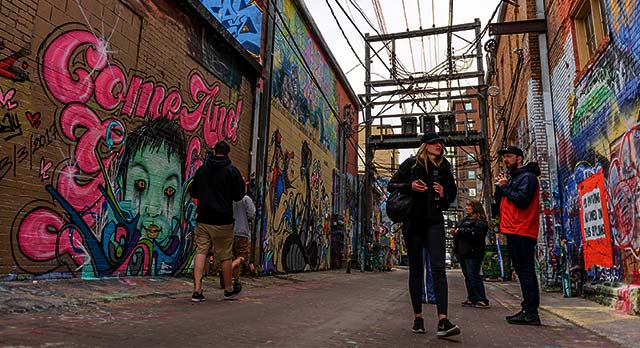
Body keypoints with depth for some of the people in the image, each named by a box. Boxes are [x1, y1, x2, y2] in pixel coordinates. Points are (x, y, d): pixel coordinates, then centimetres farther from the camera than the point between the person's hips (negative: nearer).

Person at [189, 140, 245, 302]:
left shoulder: (202, 169, 8)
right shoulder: (231, 170, -6)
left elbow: (192, 192, 15)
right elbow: (238, 196, -5)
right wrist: (242, 183, 13)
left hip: (203, 219, 4)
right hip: (222, 221, -3)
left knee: (200, 253, 5)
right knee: (225, 256, 8)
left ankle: (197, 291, -1)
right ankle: (228, 290, 22)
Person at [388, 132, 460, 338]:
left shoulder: (444, 167, 9)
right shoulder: (411, 164, 2)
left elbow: (452, 194, 19)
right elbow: (391, 186, 3)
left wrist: (444, 195, -4)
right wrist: (410, 186, -16)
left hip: (434, 222, 1)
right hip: (412, 222, -1)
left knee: (438, 268, -13)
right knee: (416, 270, 5)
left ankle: (443, 321, -18)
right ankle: (418, 317, 15)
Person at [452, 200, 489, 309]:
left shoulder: (480, 221, -7)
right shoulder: (465, 219, 22)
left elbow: (475, 234, -21)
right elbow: (459, 231, 31)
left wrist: (460, 231, -16)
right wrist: (455, 232, 11)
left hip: (472, 253, -9)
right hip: (463, 252, 9)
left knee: (473, 275, -10)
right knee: (467, 276, 9)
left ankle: (482, 300, -5)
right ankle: (472, 299, 14)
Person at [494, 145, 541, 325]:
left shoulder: (527, 177, -5)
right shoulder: (511, 178, 23)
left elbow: (522, 200, -20)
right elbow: (500, 203, 20)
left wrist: (505, 187, -7)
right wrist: (500, 187, 5)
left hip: (522, 232, -10)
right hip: (512, 231, 10)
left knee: (525, 271, -10)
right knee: (522, 271, 11)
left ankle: (531, 313, -8)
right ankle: (528, 310, 18)